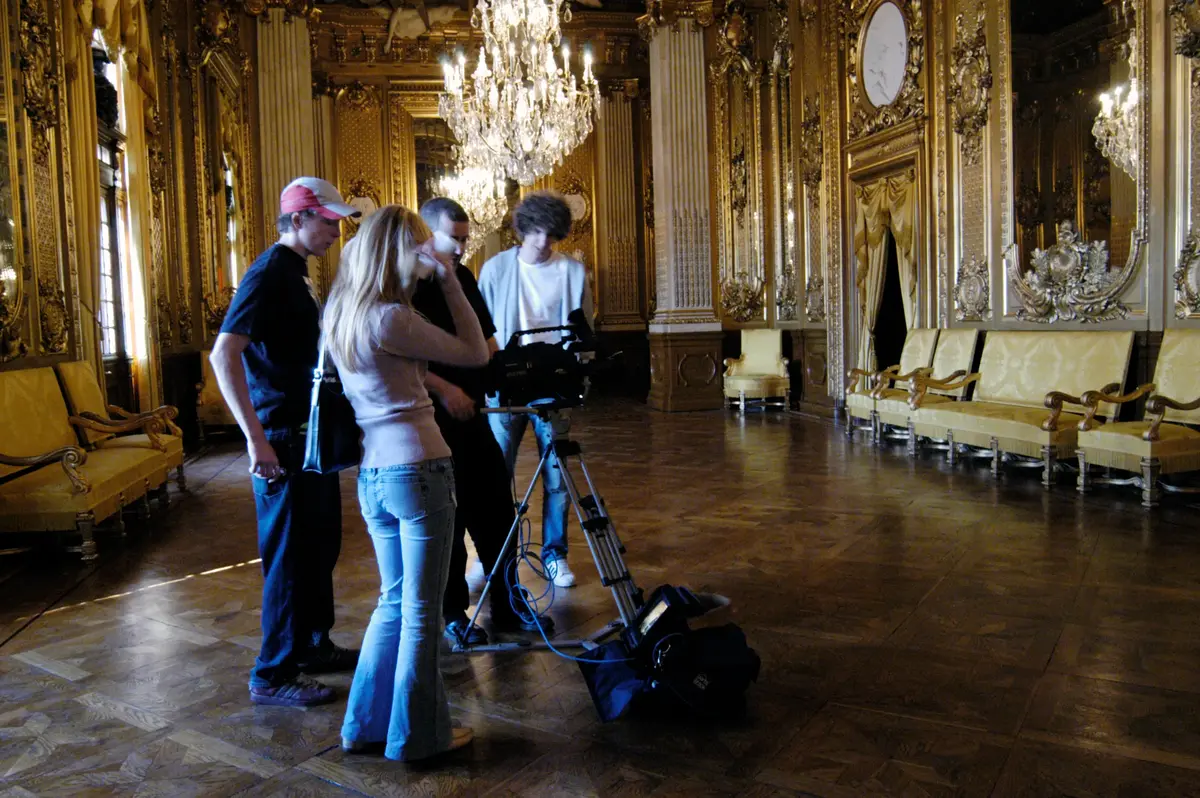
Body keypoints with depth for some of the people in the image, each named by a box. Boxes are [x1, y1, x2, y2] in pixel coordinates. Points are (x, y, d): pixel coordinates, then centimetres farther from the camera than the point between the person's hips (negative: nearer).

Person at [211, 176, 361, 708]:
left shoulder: (294, 273, 13)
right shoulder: (269, 273, -15)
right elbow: (223, 354, -26)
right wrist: (256, 439, -29)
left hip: (310, 433, 10)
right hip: (283, 441, -9)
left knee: (320, 546, 18)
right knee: (289, 556, 0)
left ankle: (313, 645, 33)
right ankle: (273, 676, 13)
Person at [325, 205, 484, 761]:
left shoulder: (340, 313, 9)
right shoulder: (389, 318, -16)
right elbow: (476, 353, -12)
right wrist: (447, 279, -10)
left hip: (371, 474, 8)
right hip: (417, 469, -8)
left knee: (394, 600, 21)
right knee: (422, 610, 6)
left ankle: (365, 725, 29)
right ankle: (416, 735, 20)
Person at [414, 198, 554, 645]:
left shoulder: (463, 278, 12)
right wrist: (443, 388, -24)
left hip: (472, 415, 7)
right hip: (433, 420, -6)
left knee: (497, 512, 9)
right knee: (447, 520, 3)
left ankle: (507, 606, 21)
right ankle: (453, 614, 18)